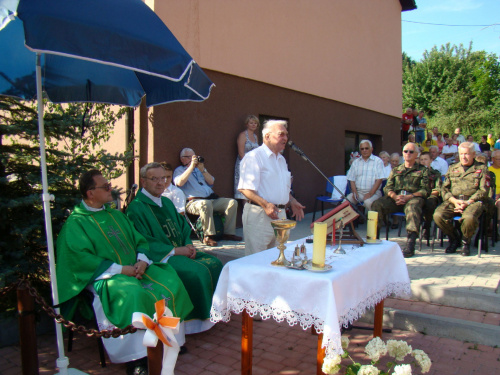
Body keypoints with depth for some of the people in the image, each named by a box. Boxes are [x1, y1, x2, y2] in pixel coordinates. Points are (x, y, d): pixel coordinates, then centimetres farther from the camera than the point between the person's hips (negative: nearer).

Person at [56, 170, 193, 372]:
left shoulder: (116, 215, 21)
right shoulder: (76, 223, 0)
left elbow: (139, 240, 17)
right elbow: (81, 258, -13)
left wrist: (142, 260, -6)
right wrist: (120, 269, -18)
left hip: (136, 267, 6)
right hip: (107, 274, -6)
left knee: (171, 283, -18)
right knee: (134, 295, -36)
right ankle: (135, 356, -24)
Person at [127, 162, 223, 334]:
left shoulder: (167, 202, 17)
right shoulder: (136, 208, -9)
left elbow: (184, 227, 19)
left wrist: (189, 245, -3)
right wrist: (176, 250, -18)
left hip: (181, 251, 8)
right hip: (159, 257, -8)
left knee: (214, 263, -11)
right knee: (196, 271, -28)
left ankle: (214, 311, 1)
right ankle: (197, 320, -11)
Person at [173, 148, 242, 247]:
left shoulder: (199, 168, 28)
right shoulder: (179, 170, 12)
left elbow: (211, 182, 16)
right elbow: (180, 182, -12)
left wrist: (202, 169, 1)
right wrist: (192, 166, -10)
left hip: (212, 199, 6)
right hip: (193, 201, -6)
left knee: (232, 202, -11)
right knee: (205, 204, -40)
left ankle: (229, 233, -10)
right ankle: (207, 236, -33)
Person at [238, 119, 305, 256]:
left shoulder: (281, 159, 20)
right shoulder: (253, 157, -10)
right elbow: (245, 188, -18)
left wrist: (292, 202, 15)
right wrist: (265, 204, -27)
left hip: (279, 214, 9)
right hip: (259, 214, -8)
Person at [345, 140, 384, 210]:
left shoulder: (378, 161, 4)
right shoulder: (356, 162, 17)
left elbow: (379, 179, -5)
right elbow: (352, 180, 12)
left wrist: (370, 193, -16)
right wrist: (355, 193, -5)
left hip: (373, 192, -4)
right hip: (358, 192, 4)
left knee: (368, 202, -36)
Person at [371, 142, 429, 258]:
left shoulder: (422, 170, 20)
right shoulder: (395, 170, 29)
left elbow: (424, 190, 6)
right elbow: (387, 188, 16)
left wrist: (408, 197, -12)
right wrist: (395, 196, -9)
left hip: (414, 198, -3)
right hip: (395, 199, 3)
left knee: (413, 206, -40)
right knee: (377, 204, -27)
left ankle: (411, 243, -48)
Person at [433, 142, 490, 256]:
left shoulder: (482, 169, 13)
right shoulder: (452, 168, 21)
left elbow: (483, 191, 2)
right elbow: (444, 189, 14)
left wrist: (467, 203, -12)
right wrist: (454, 201, -6)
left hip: (473, 201, -3)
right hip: (453, 201, 3)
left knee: (469, 218, -37)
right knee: (438, 215, -27)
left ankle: (466, 241, -2)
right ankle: (454, 238, 3)